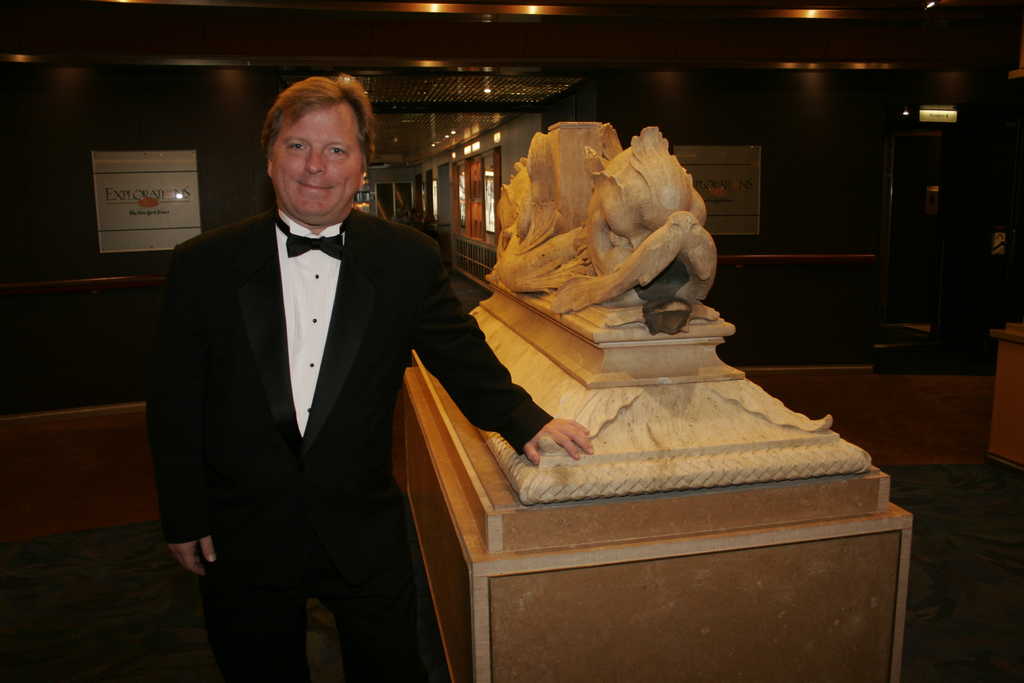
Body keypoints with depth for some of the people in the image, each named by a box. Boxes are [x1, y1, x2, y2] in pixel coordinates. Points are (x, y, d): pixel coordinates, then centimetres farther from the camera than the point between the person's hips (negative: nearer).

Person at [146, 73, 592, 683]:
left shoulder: (408, 259, -5)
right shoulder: (205, 265, -6)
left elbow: (461, 355, 3)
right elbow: (174, 402, -1)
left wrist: (525, 420, -11)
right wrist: (184, 519, 0)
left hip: (365, 535, 0)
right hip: (242, 541, 1)